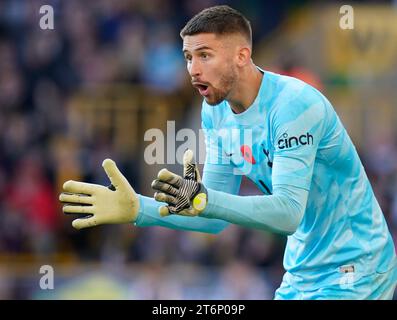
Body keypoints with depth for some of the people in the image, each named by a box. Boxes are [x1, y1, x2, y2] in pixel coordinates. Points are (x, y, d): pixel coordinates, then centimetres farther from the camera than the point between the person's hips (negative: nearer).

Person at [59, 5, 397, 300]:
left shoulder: (294, 104, -22)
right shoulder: (216, 110, 2)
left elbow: (289, 213, -31)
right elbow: (216, 219, 4)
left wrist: (202, 199, -42)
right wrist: (137, 208, -10)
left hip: (353, 273, -7)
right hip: (300, 277, 7)